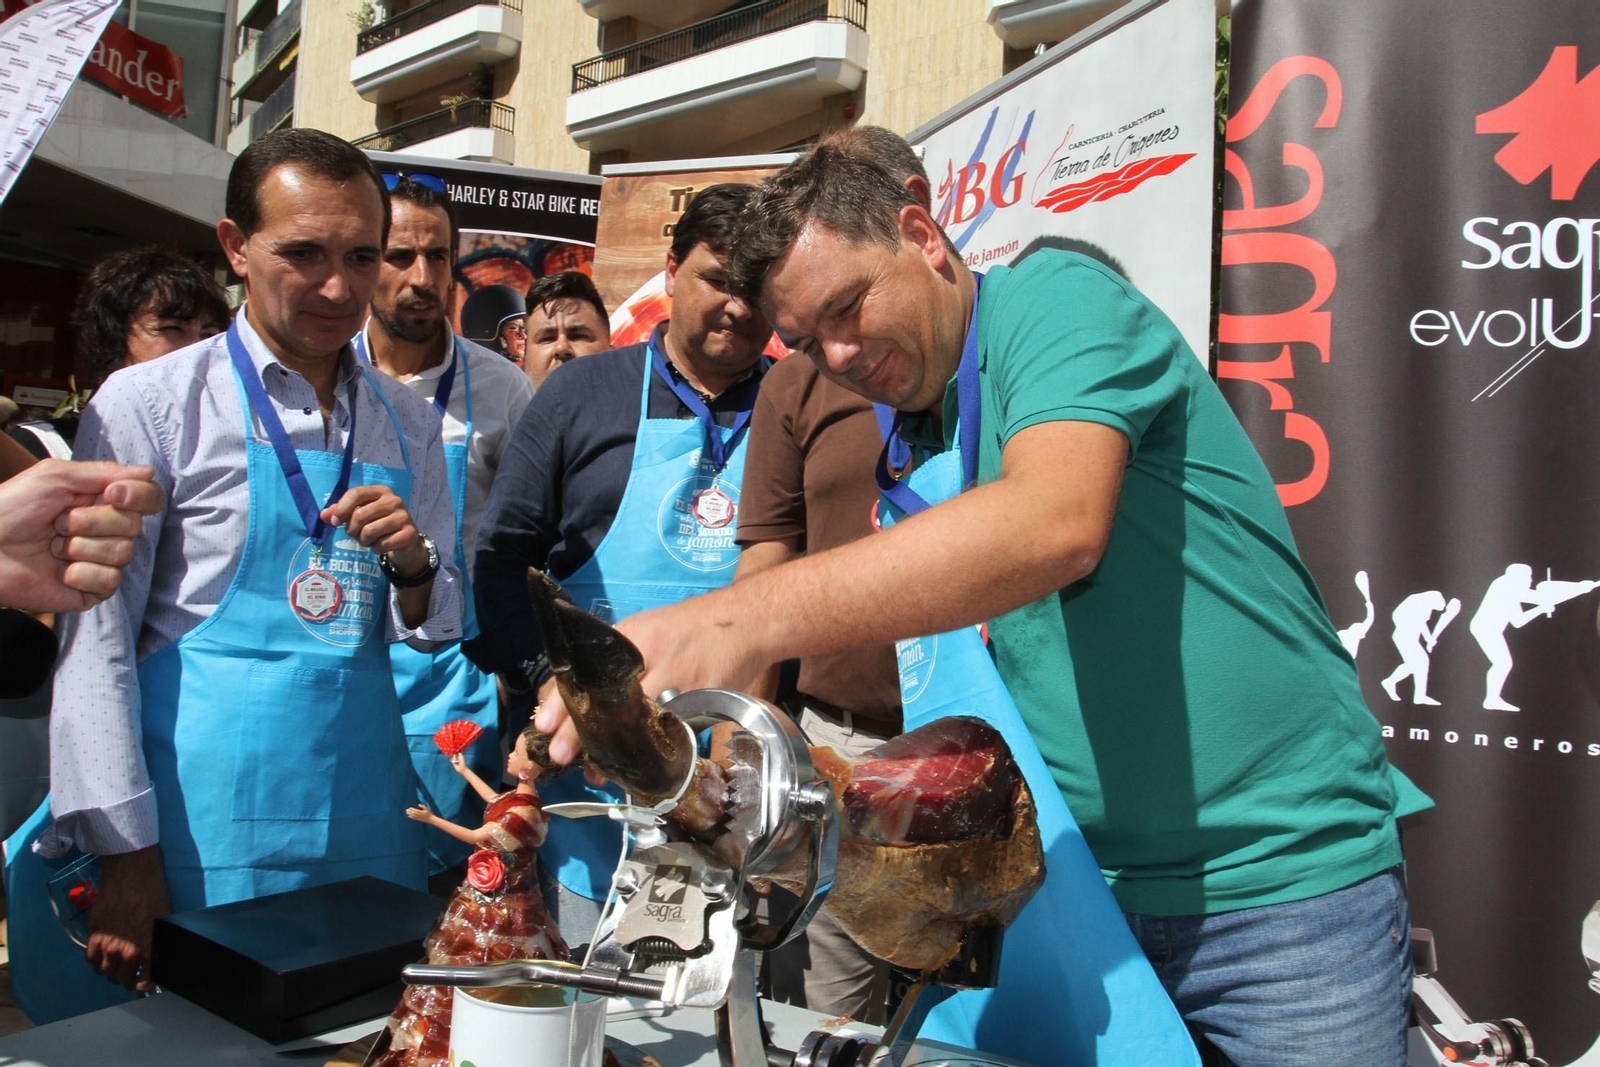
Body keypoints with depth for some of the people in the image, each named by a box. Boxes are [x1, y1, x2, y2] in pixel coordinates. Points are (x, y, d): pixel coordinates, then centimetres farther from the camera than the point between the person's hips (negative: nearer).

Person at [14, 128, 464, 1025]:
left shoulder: (409, 423, 8)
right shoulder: (148, 403, -4)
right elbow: (96, 640, -6)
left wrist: (413, 563, -10)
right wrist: (126, 852, -9)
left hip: (364, 817, 4)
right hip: (198, 826, -4)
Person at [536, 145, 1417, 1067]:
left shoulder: (1057, 298, -12)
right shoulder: (918, 454, 10)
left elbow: (1057, 525, -33)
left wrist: (746, 619, -41)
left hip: (1287, 883, -6)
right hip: (1093, 887, 6)